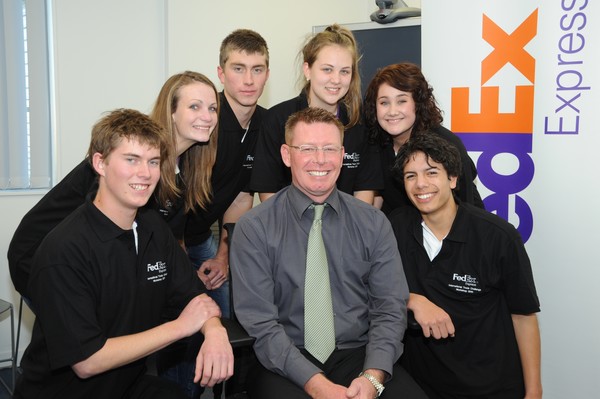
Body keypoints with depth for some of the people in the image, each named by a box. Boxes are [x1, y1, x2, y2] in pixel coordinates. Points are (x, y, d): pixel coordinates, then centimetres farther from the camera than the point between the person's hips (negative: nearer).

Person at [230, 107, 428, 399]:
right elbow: (260, 323, -9)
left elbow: (390, 307, 1)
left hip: (359, 355, 3)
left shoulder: (374, 223, 4)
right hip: (287, 364, -2)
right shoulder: (253, 229, -4)